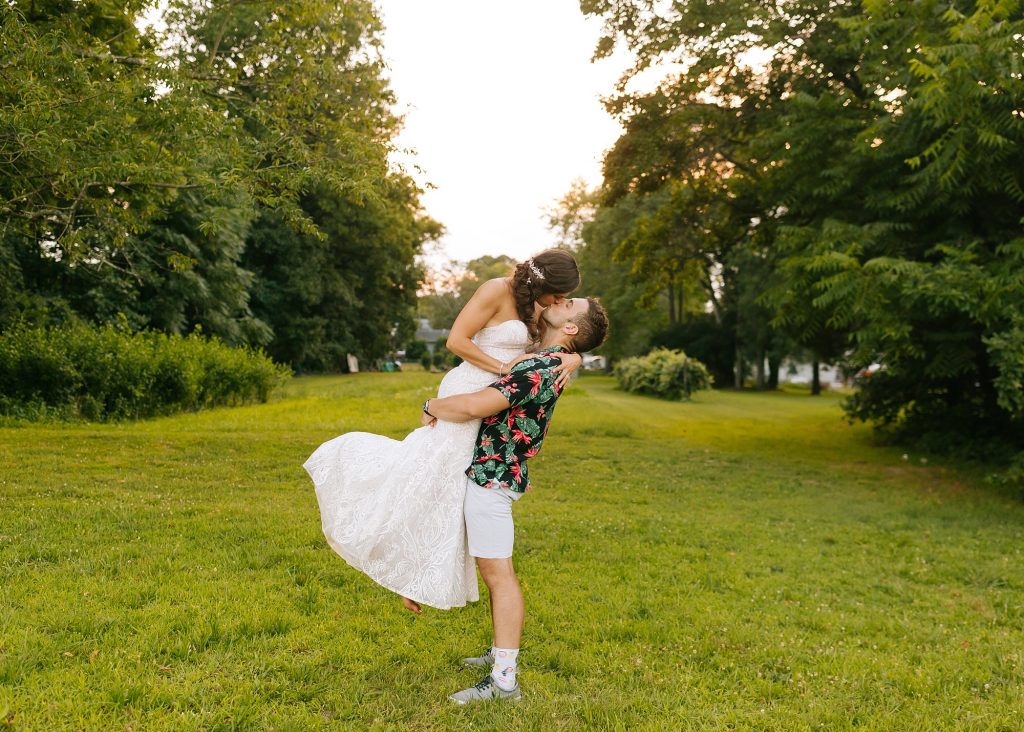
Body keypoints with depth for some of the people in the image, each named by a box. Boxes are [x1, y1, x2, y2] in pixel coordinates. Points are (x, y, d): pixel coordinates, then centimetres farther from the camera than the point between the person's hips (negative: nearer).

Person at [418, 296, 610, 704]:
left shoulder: (541, 370, -22)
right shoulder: (545, 362, 10)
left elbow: (475, 406, -30)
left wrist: (432, 406, -11)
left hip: (491, 476, -10)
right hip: (488, 472, 10)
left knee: (498, 574, -6)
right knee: (495, 571, 18)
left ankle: (504, 679, -1)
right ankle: (502, 653, 29)